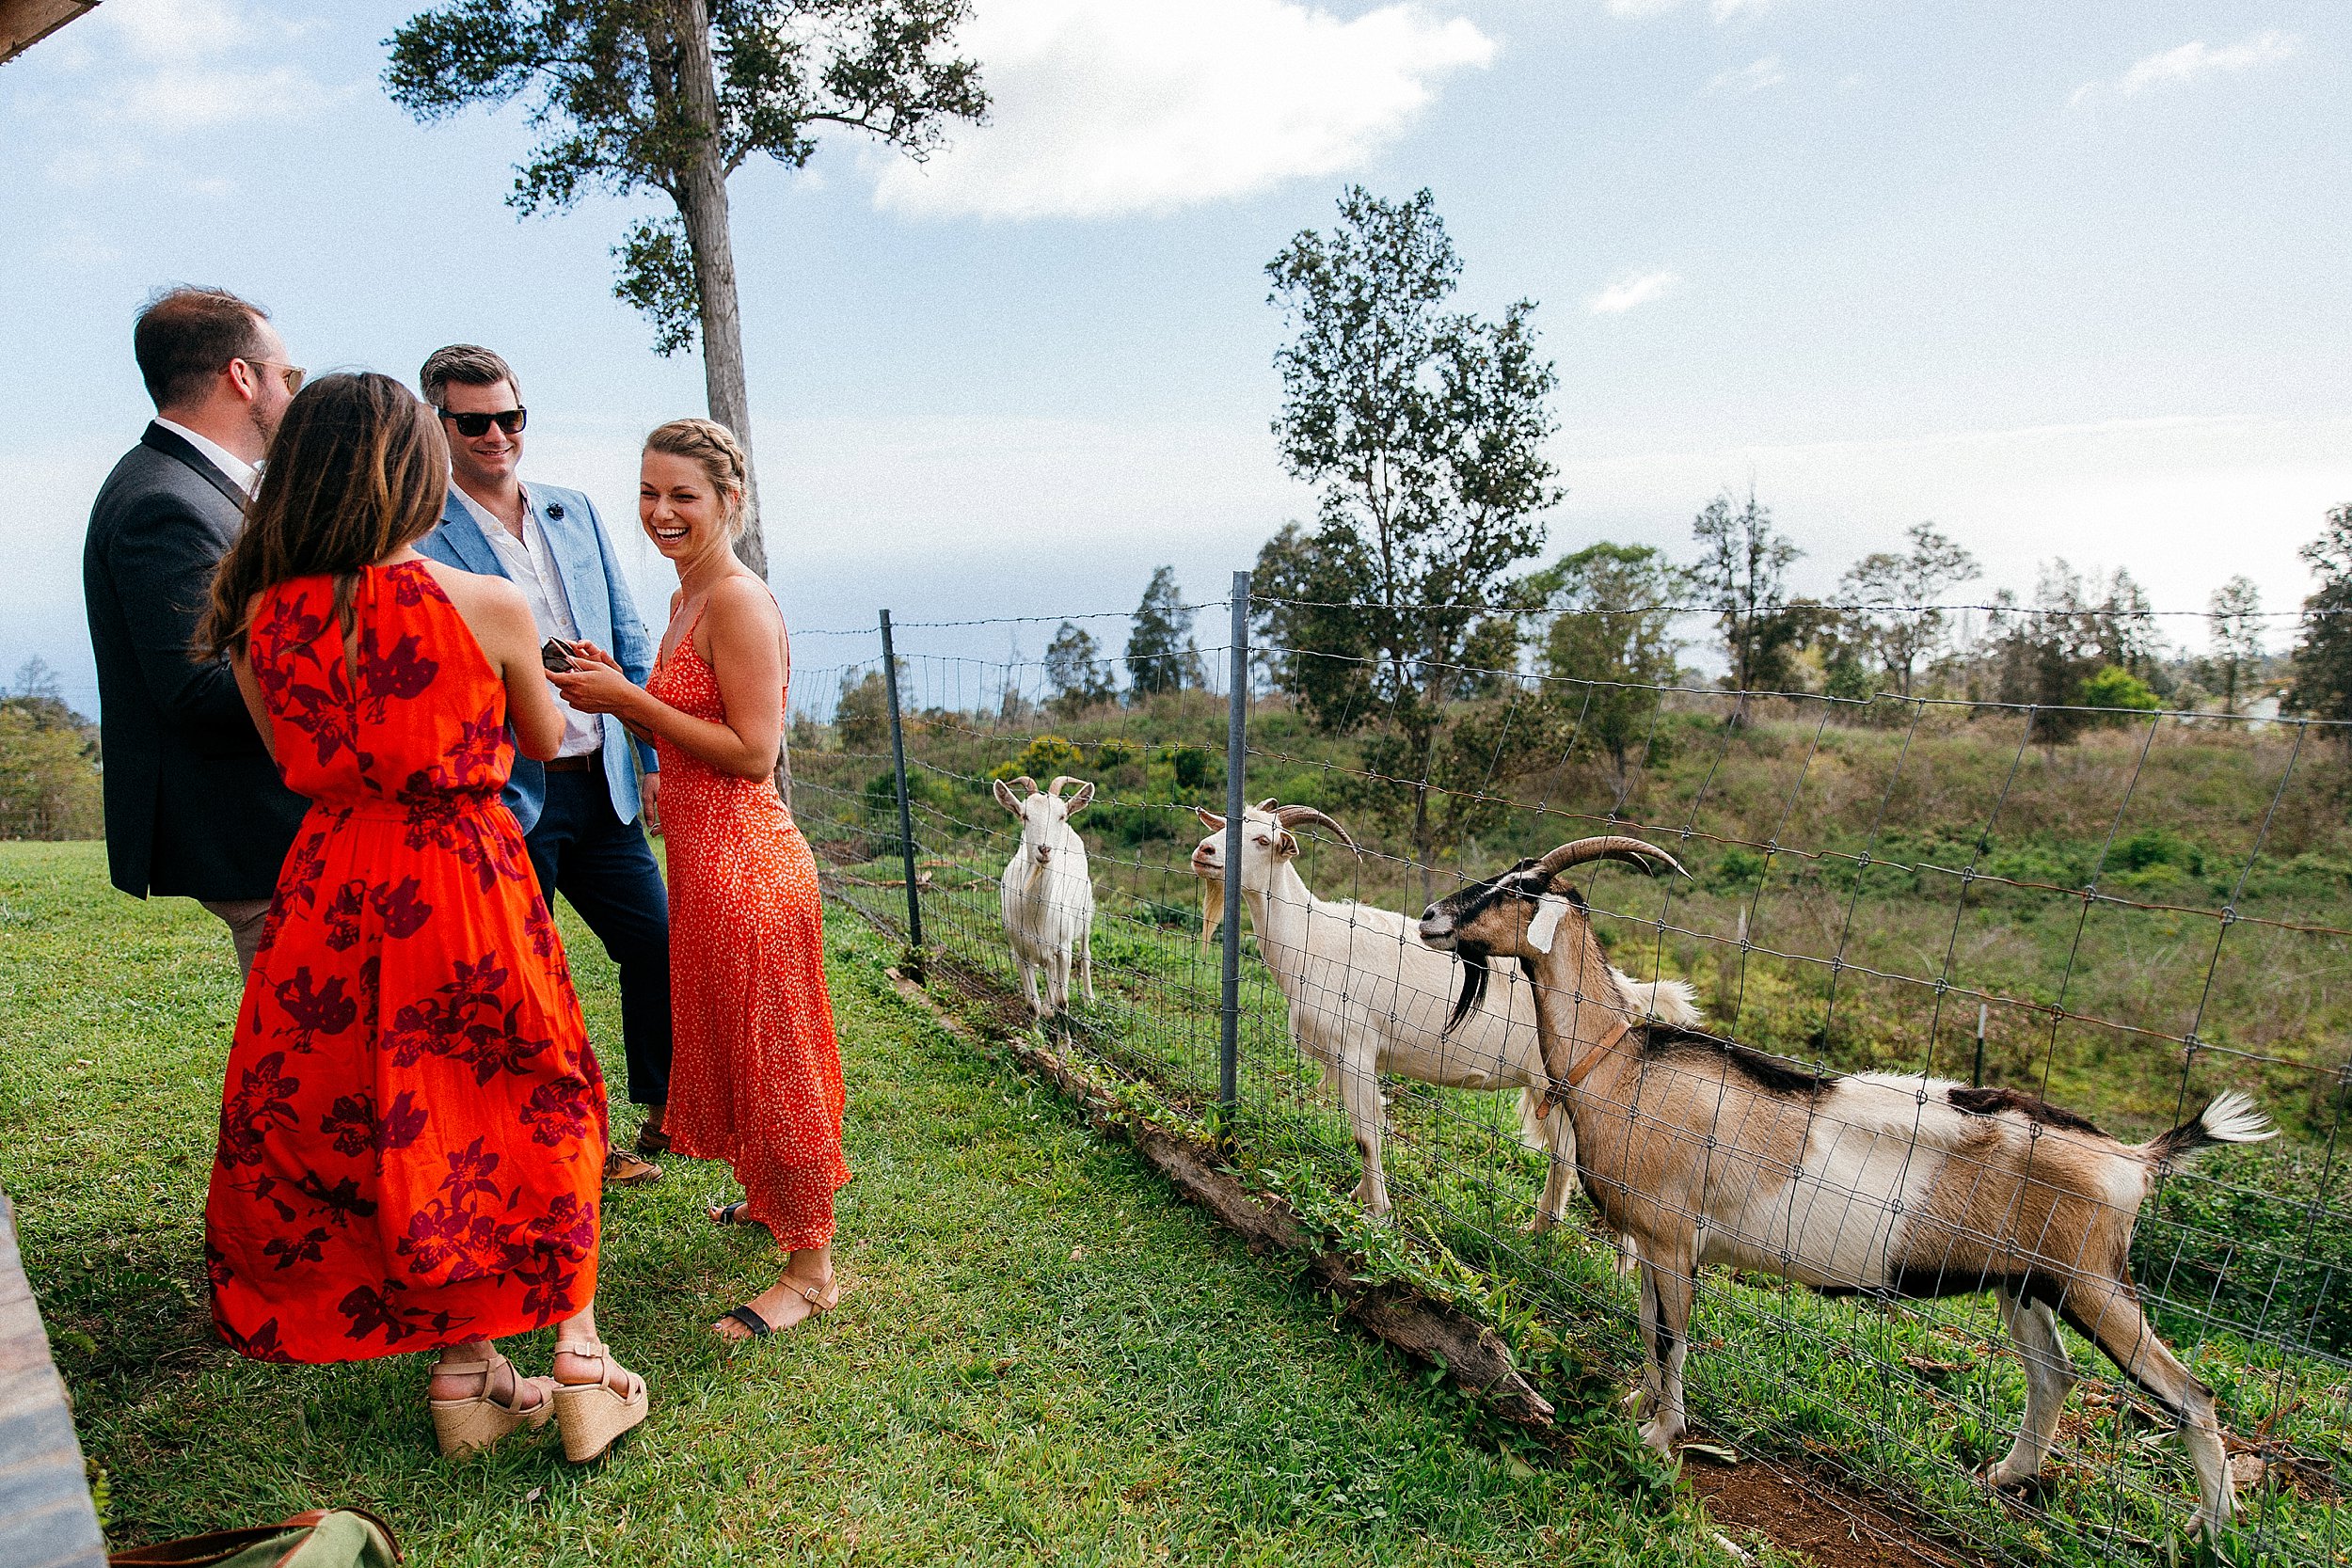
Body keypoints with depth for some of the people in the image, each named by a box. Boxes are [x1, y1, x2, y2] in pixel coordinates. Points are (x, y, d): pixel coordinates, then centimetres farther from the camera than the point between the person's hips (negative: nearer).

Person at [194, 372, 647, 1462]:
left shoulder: (260, 618, -1)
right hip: (466, 880, -3)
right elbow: (544, 743, 4)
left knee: (370, 1121, 18)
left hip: (327, 891, 4)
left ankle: (464, 1370, 28)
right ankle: (577, 1358, 19)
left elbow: (295, 762, 12)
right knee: (526, 1111, 14)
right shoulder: (489, 606, -13)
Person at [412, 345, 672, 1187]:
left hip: (601, 784, 5)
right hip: (504, 798, -5)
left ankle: (666, 1114, 30)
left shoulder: (574, 511, 10)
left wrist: (656, 758, 8)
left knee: (660, 945, 9)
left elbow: (628, 640, 12)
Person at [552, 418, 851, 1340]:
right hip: (704, 854, 10)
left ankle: (812, 1264, 14)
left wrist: (630, 701, -16)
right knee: (732, 1044, 22)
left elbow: (754, 752, -21)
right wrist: (614, 694, 4)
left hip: (742, 861, -10)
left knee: (767, 1053, -1)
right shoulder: (689, 597, 13)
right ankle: (771, 1199, 43)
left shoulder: (740, 601, -17)